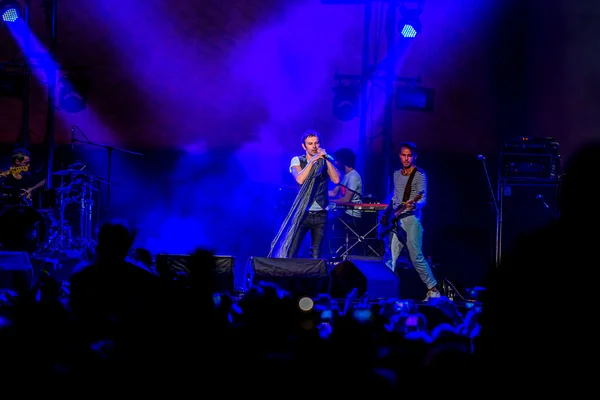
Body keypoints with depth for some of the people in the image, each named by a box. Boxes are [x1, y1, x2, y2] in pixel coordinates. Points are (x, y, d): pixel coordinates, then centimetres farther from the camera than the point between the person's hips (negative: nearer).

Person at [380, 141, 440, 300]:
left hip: (411, 219, -6)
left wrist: (414, 205, -34)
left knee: (416, 257, -8)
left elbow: (423, 199, -14)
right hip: (395, 221, 6)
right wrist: (386, 214, 15)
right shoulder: (396, 174, 16)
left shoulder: (419, 175, -4)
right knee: (389, 257, 0)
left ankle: (433, 290, 0)